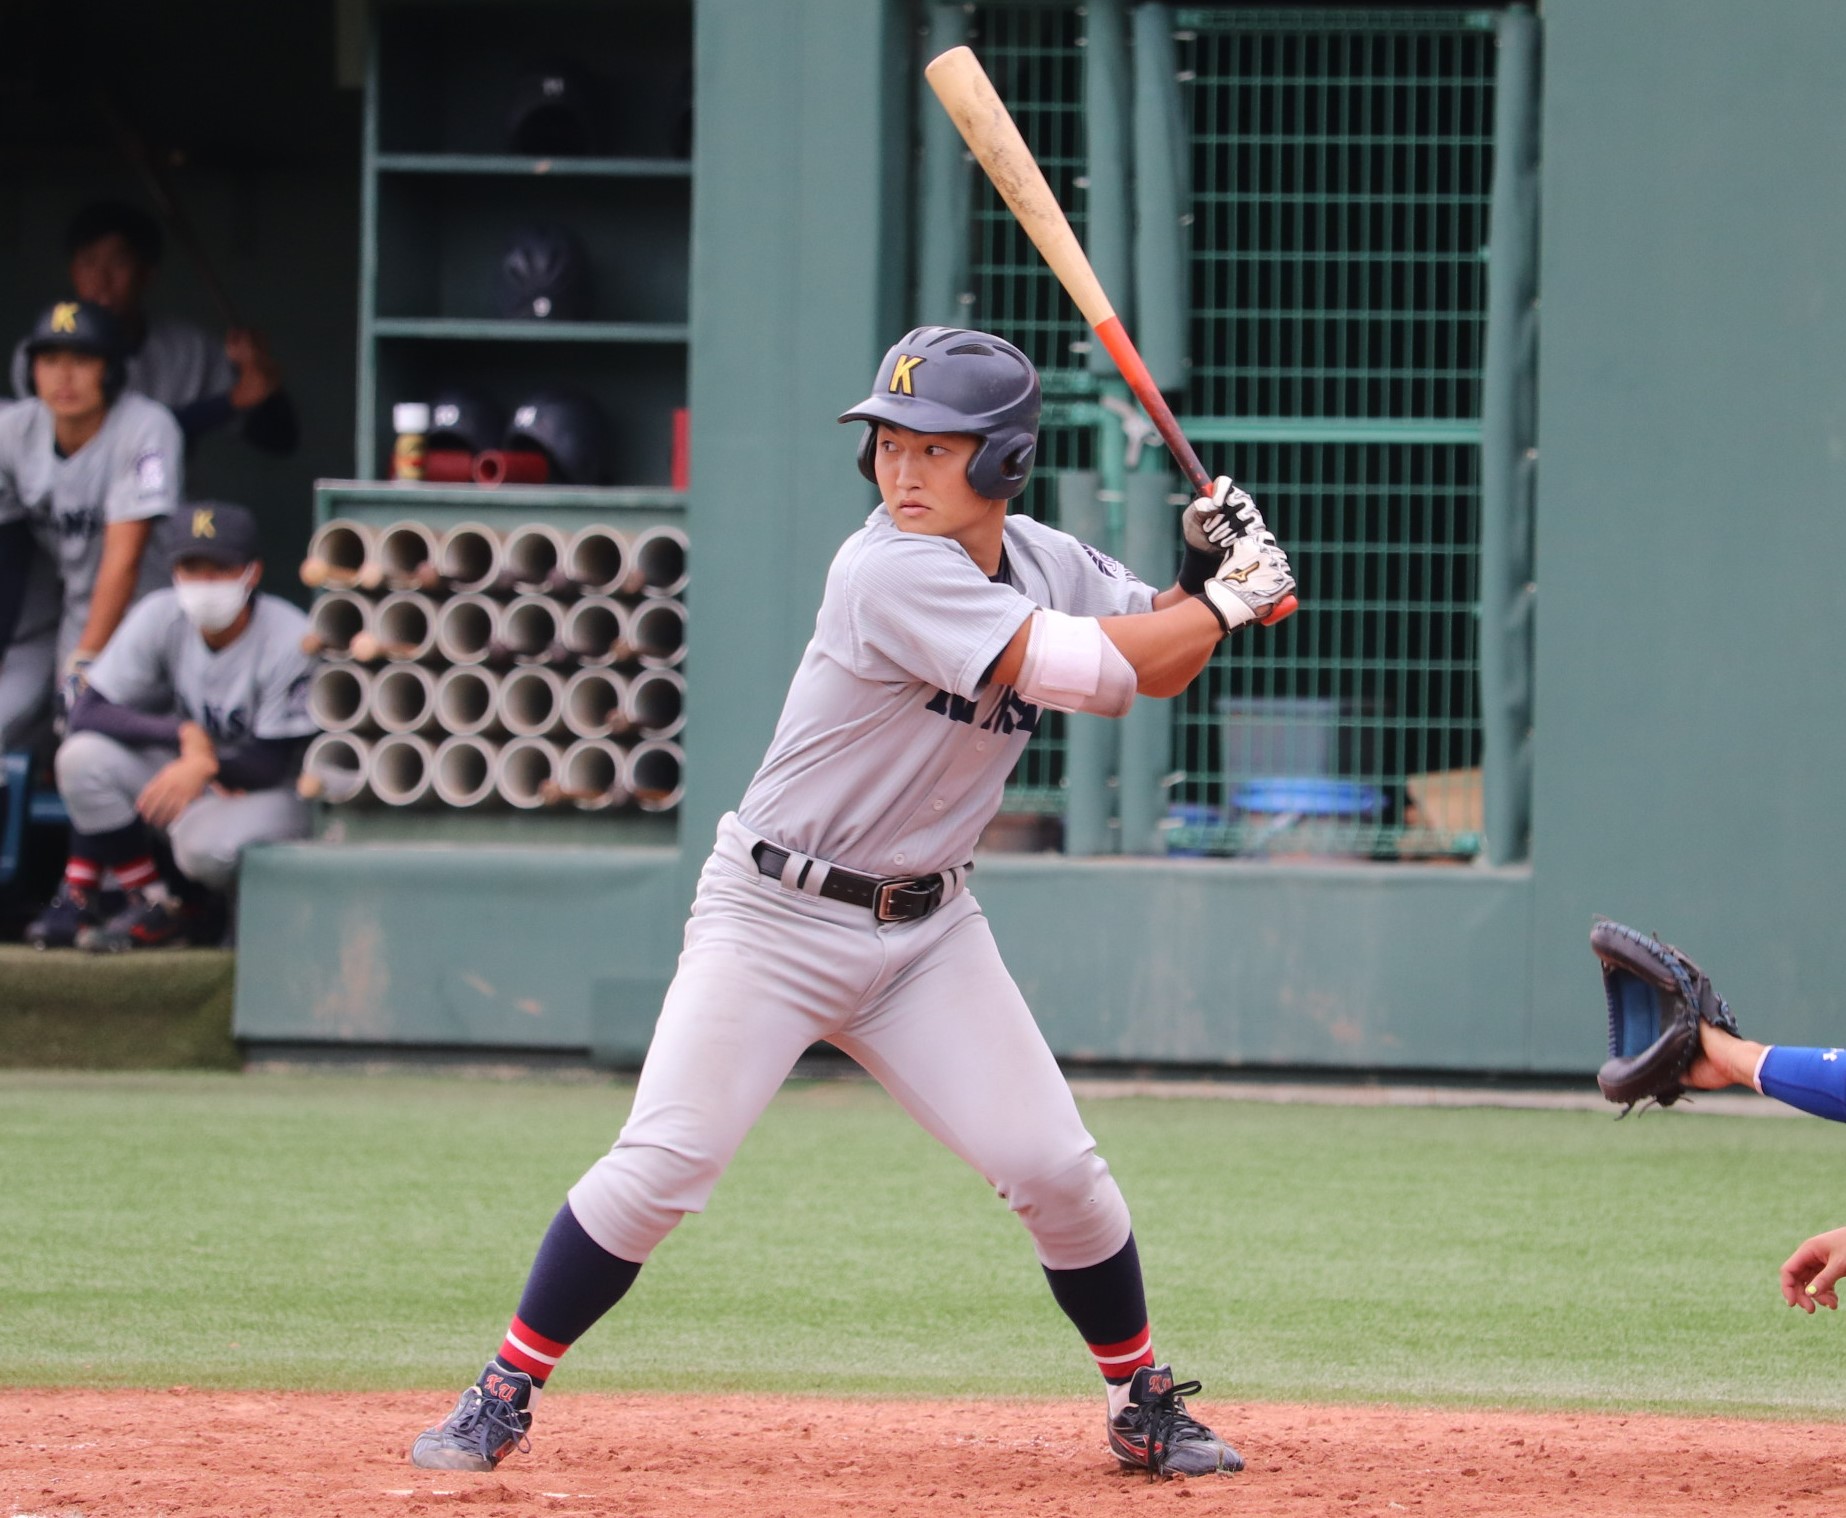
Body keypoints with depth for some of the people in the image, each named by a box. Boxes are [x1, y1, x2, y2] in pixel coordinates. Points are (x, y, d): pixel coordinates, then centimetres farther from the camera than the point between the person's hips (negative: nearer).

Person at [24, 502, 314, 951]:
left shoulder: (289, 640, -21)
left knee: (206, 845, -38)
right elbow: (88, 712, -14)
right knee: (84, 755, -22)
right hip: (180, 764, 5)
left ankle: (187, 906, 0)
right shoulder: (160, 616, -10)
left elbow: (273, 762, -21)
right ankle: (148, 899, -11)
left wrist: (208, 764, -44)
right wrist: (185, 733, -27)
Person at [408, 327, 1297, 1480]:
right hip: (776, 916, -6)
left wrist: (1207, 570, -6)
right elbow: (1090, 670, -27)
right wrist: (1228, 601, -15)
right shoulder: (891, 574, -22)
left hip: (926, 929, 6)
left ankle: (1145, 1405, 18)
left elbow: (1158, 666, 13)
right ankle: (504, 1397, -1)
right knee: (661, 1166, -14)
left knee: (1054, 1167, -1)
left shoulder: (1043, 562, 1)